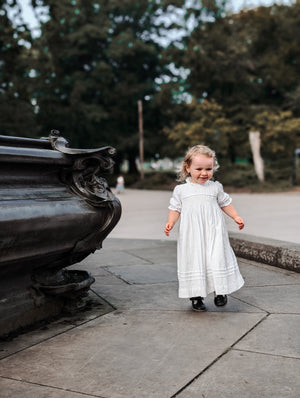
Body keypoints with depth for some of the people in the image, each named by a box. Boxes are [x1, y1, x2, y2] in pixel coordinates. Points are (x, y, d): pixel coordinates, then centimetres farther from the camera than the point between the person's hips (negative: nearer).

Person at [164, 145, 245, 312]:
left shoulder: (216, 187, 7)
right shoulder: (181, 190, 4)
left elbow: (225, 203, 17)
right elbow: (176, 209, 8)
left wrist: (236, 217, 7)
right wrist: (170, 223, -7)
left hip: (213, 232, 0)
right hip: (191, 235, 0)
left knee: (217, 259, -5)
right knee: (194, 262, 2)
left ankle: (220, 291, 15)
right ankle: (196, 297, 14)